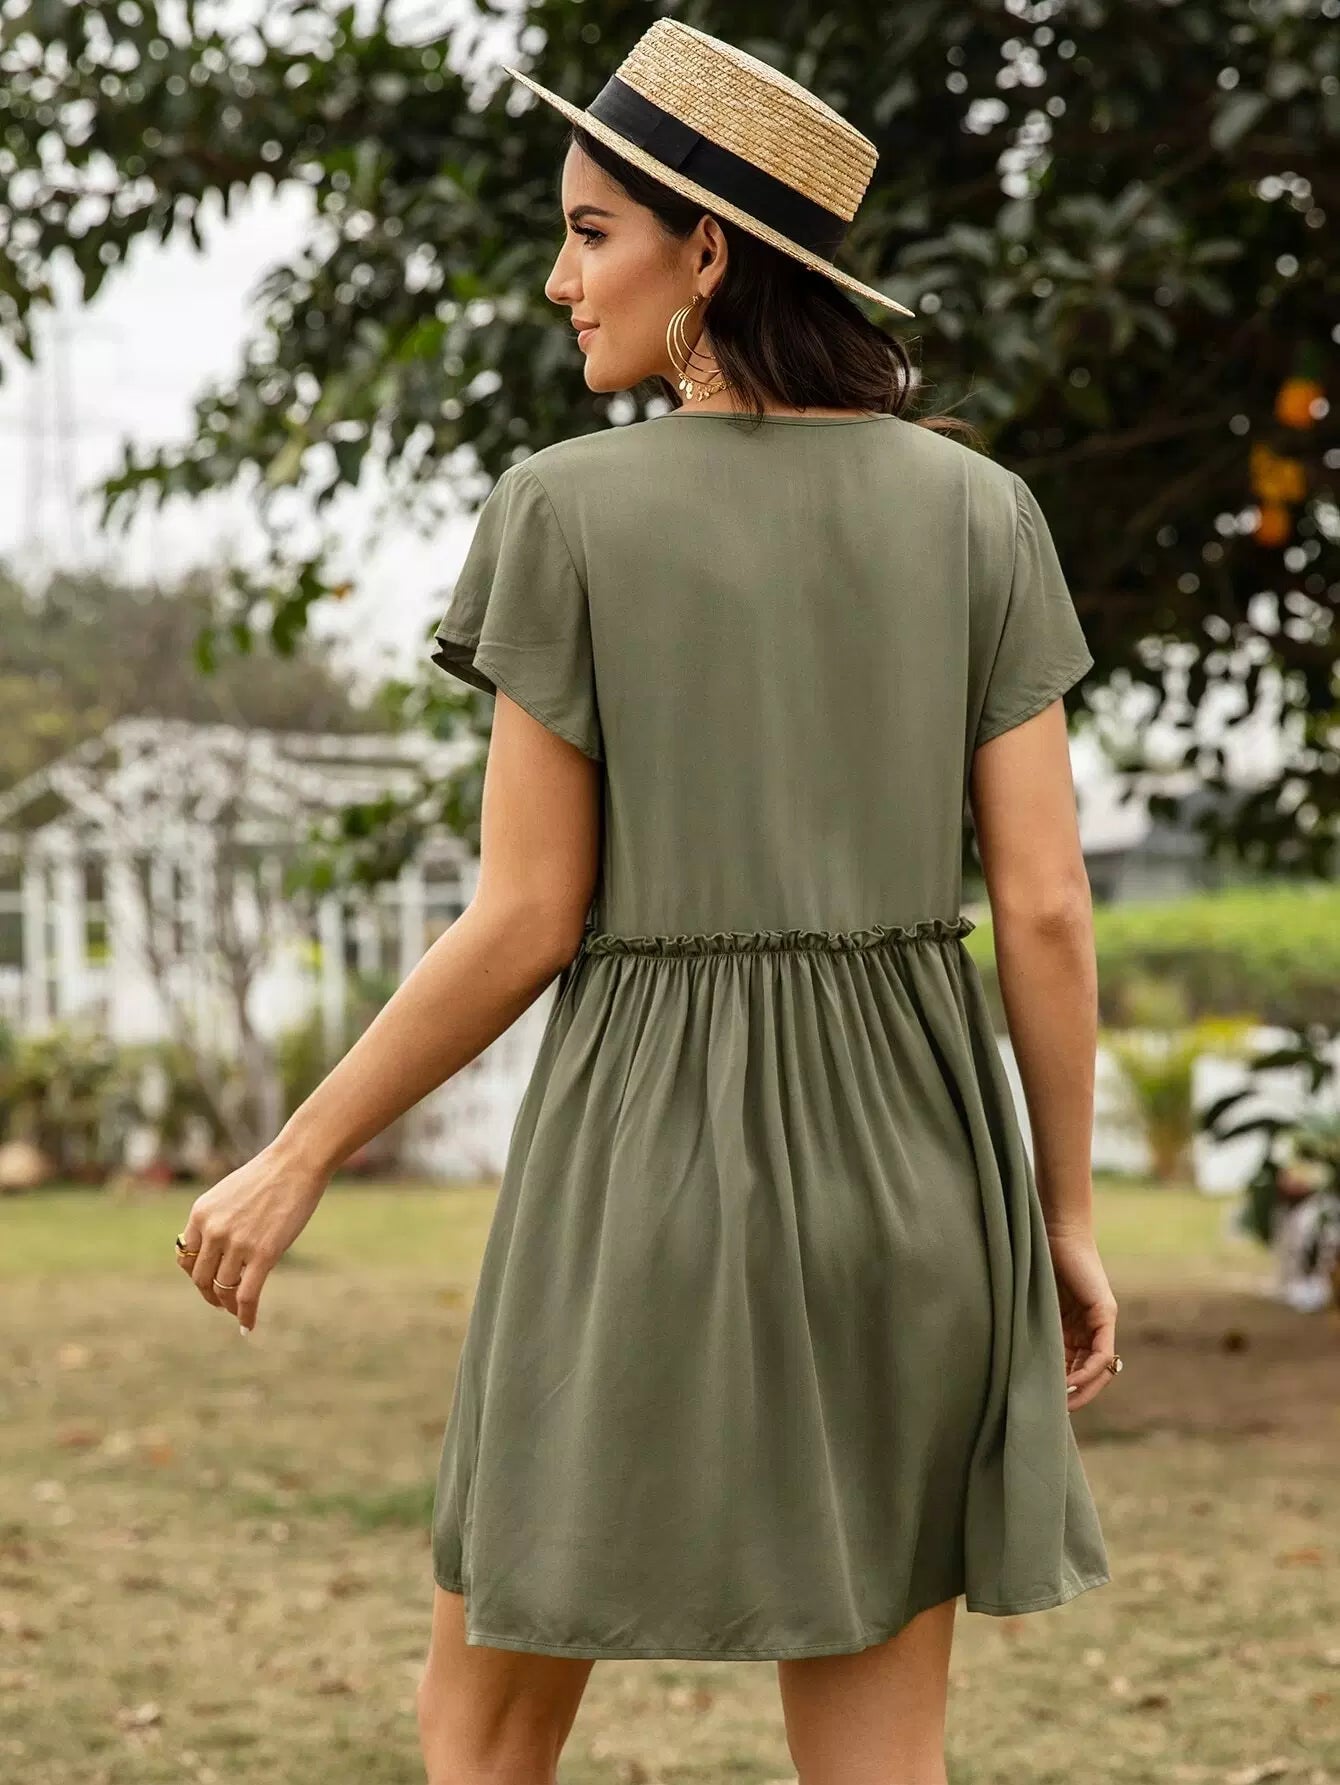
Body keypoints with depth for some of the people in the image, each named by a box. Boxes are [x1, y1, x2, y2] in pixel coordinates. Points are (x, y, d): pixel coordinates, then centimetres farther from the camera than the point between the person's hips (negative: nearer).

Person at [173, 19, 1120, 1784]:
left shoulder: (571, 511, -9)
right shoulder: (977, 513, 0)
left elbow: (526, 923, -9)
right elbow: (1046, 906, -2)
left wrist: (296, 1161, 2)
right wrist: (1069, 1214, 9)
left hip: (648, 1165, -3)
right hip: (906, 1165, 4)